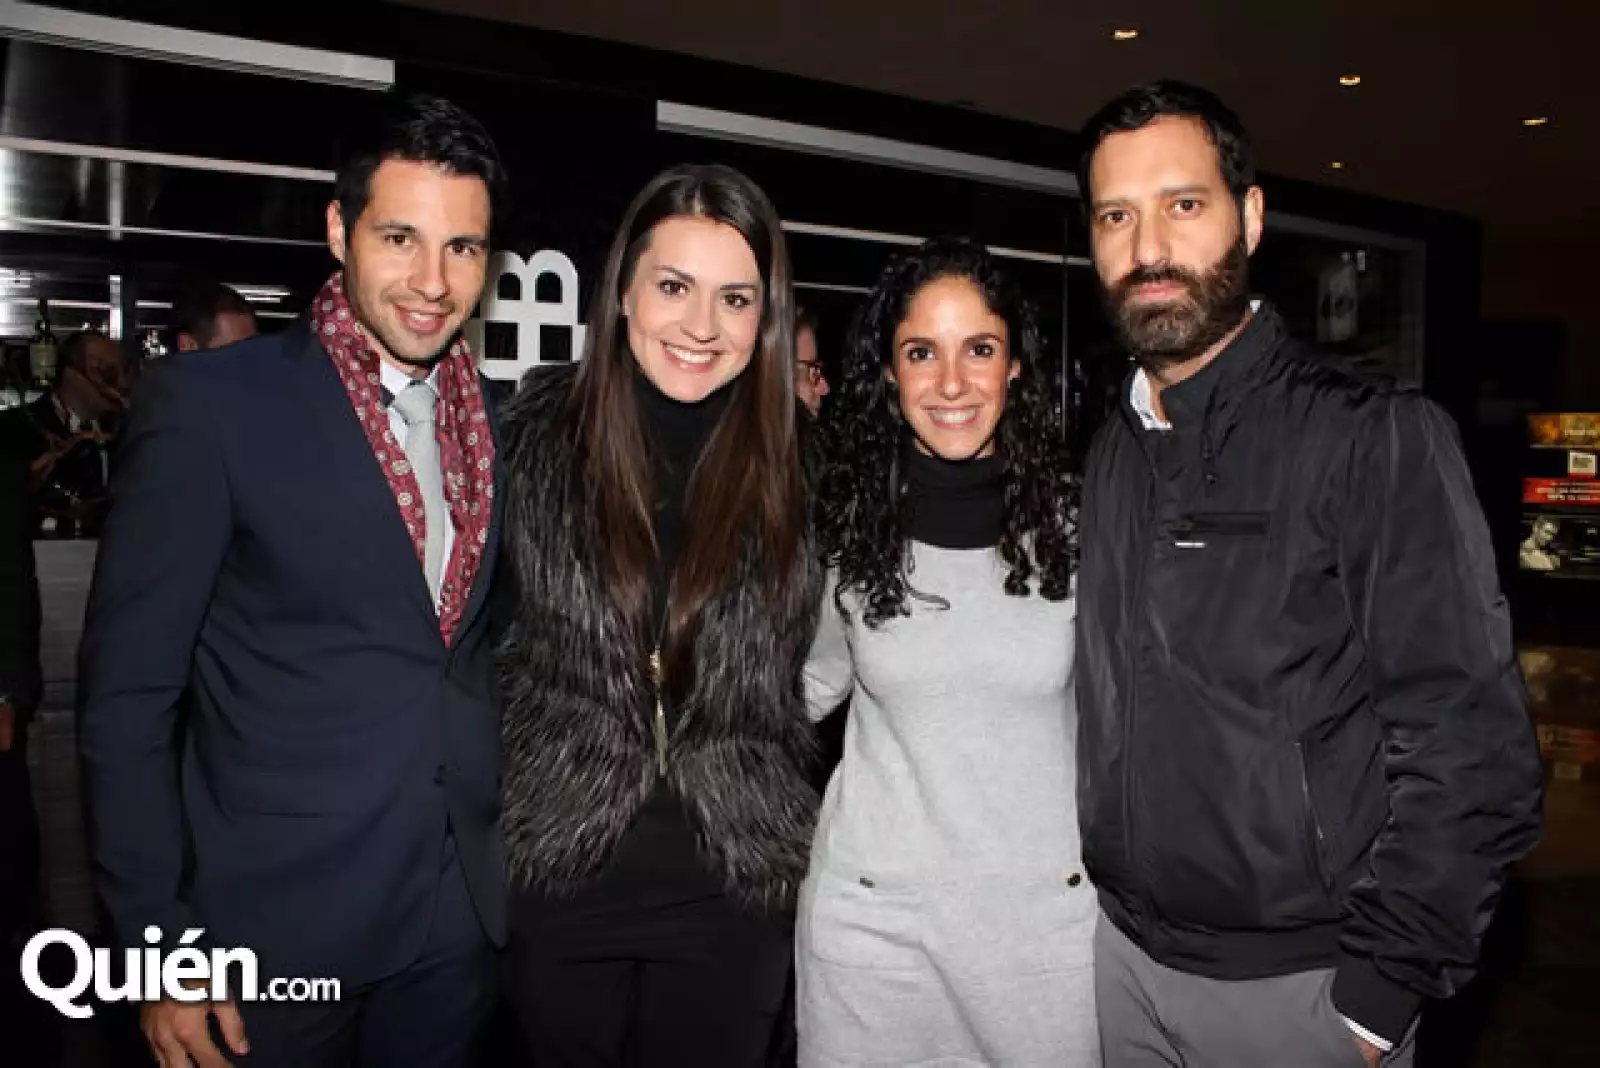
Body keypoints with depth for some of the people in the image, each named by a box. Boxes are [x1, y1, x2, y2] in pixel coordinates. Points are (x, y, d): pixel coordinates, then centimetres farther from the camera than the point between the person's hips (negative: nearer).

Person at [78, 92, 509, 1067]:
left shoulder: (497, 420, 3)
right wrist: (160, 946, -11)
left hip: (462, 915, 4)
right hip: (273, 916, -4)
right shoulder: (211, 401, -12)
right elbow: (126, 694, -10)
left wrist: (507, 849, 7)